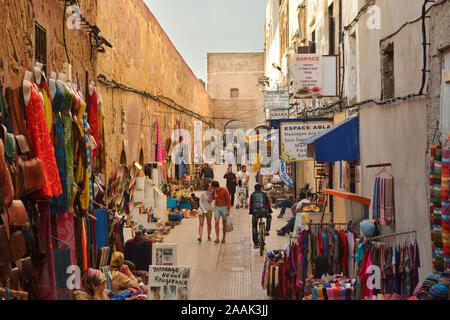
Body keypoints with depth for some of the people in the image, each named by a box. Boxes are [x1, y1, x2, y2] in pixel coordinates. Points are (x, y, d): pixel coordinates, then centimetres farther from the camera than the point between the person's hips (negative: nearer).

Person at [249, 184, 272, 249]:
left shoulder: (252, 195, 16)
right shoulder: (263, 194, 18)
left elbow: (251, 204, 20)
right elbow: (268, 203, 22)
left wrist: (251, 212, 34)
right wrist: (270, 210, 36)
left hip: (255, 212, 0)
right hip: (263, 211, 0)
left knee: (254, 227, 13)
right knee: (269, 217, 35)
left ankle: (256, 244, 8)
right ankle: (267, 230, 18)